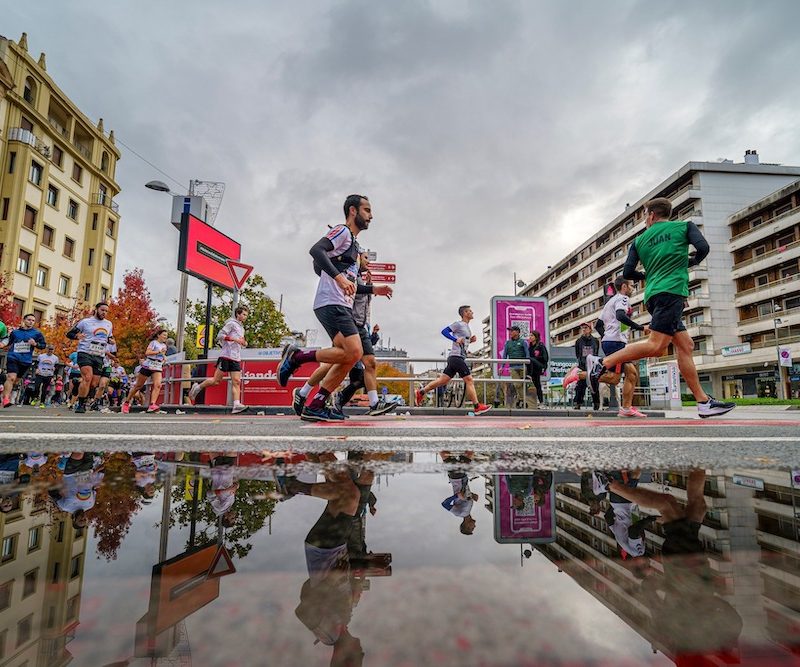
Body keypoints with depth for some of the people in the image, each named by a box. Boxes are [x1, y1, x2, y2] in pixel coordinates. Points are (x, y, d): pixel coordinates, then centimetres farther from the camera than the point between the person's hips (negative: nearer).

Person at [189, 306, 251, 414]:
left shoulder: (242, 328, 23)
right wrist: (234, 339, -20)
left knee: (236, 382, -7)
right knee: (216, 380, -3)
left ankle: (236, 405, -15)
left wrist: (243, 343, 10)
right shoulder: (231, 323, -2)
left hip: (236, 358, 7)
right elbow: (219, 336, -12)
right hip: (226, 356, -7)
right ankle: (197, 387, 19)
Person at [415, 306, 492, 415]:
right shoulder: (459, 324, -5)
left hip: (459, 358, 9)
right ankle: (477, 407, -5)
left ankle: (421, 392, 13)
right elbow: (444, 331, -14)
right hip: (456, 357, -9)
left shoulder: (466, 327, 23)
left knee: (443, 380, 7)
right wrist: (456, 339, -25)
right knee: (469, 380, -8)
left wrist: (470, 340, 13)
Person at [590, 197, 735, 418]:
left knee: (686, 346, 6)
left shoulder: (640, 240, 18)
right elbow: (703, 248, -3)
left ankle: (704, 402, 5)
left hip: (653, 296, 6)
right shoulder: (684, 225, 12)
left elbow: (627, 273, 10)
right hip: (671, 291, -6)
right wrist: (690, 262, 18)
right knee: (656, 346, -16)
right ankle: (605, 363, -23)